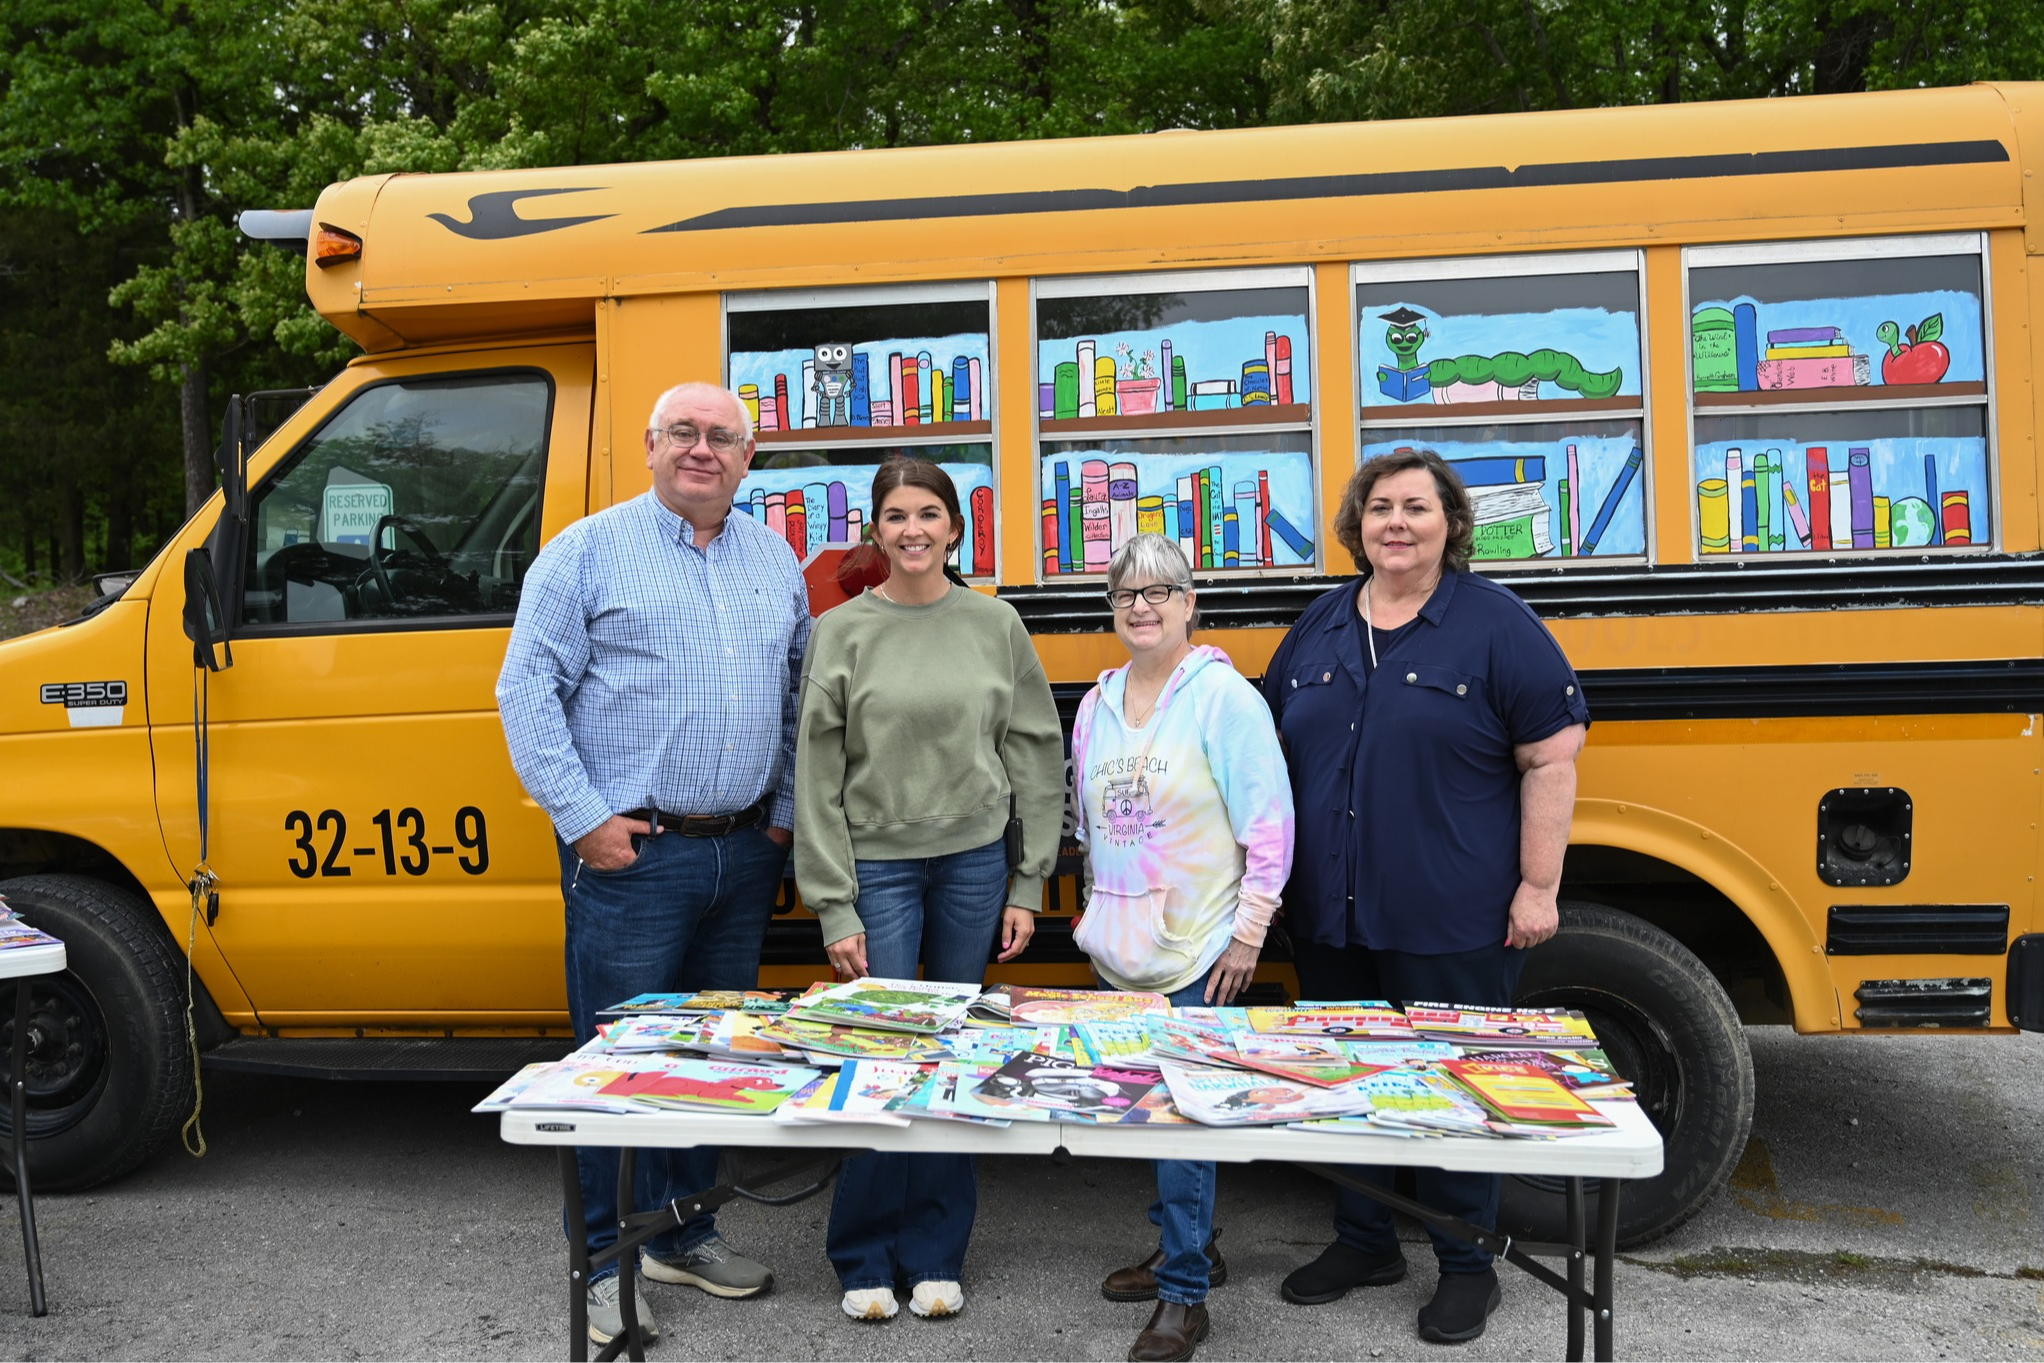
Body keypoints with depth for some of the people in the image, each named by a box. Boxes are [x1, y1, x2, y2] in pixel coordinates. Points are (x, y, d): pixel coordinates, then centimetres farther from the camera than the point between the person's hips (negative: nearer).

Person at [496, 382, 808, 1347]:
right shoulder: (590, 550, -3)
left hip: (745, 852, 5)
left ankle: (685, 1233, 30)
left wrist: (785, 813, 10)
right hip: (630, 854, -5)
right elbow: (527, 691, -7)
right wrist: (583, 818, -12)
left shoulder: (775, 562, 12)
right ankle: (609, 1259, 16)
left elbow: (798, 698, 17)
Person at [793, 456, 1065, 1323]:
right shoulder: (842, 633, 0)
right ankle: (865, 1258, 19)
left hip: (973, 863, 2)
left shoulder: (996, 625, 4)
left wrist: (1028, 885, 2)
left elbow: (1036, 758, 5)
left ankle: (936, 1254, 23)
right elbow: (818, 779, -1)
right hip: (878, 867, -1)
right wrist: (834, 909, -5)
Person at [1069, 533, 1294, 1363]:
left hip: (1198, 951, -6)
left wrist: (1247, 934, -13)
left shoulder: (1225, 696, -10)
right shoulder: (1096, 705, 8)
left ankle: (1183, 1294, 10)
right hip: (1123, 948, 6)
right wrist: (1100, 916, 16)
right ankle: (1190, 1247, 32)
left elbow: (1269, 825, -11)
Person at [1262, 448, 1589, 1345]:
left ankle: (1467, 1265, 26)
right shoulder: (1317, 628, 8)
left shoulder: (1498, 626, -7)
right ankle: (1363, 1241, 34)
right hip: (1330, 916, 5)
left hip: (1451, 921, -5)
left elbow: (1551, 760, -8)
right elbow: (1271, 752, 14)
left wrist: (1538, 886, -12)